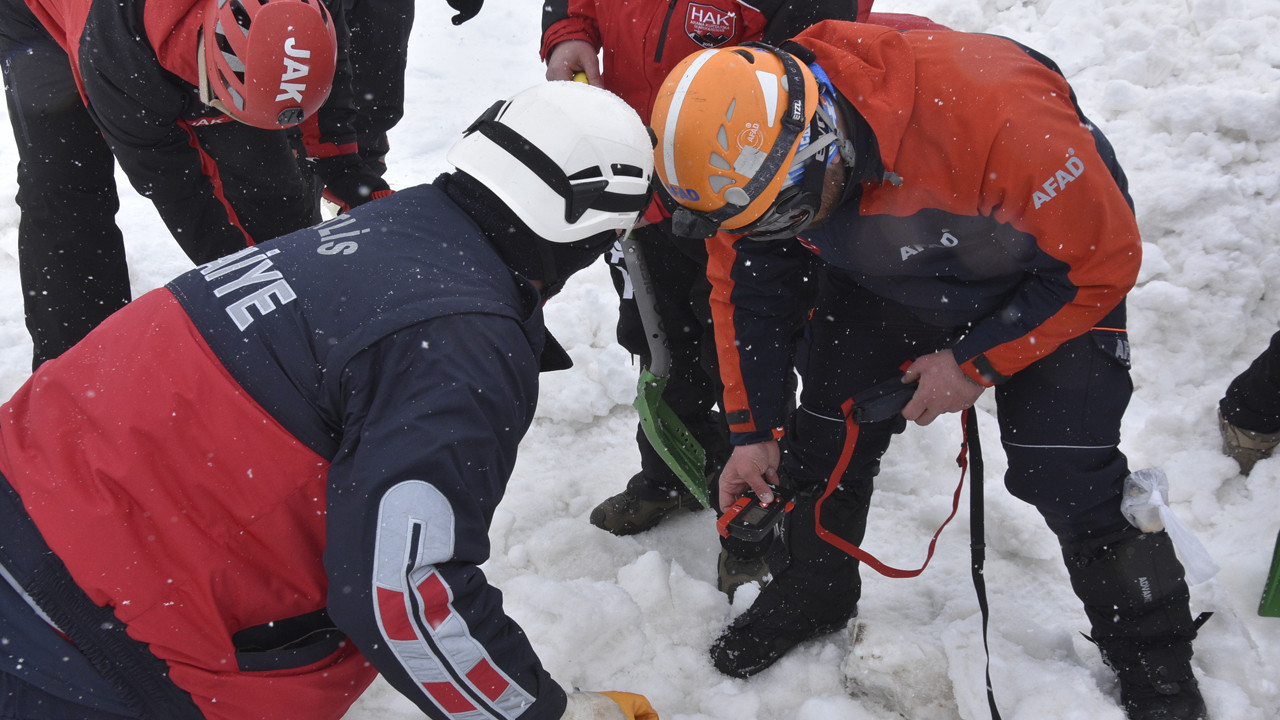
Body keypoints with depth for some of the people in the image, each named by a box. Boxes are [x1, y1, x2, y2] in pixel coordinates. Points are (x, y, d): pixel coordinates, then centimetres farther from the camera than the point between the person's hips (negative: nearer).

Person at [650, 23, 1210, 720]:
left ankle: (1156, 662, 13)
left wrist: (974, 363, -20)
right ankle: (810, 594, 30)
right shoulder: (743, 147, -24)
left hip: (1059, 269, -4)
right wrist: (753, 431, -3)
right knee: (826, 434, 3)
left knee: (1067, 475, -11)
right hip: (881, 280, 5)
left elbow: (1103, 258, -25)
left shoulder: (992, 115, -42)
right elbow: (742, 290, -6)